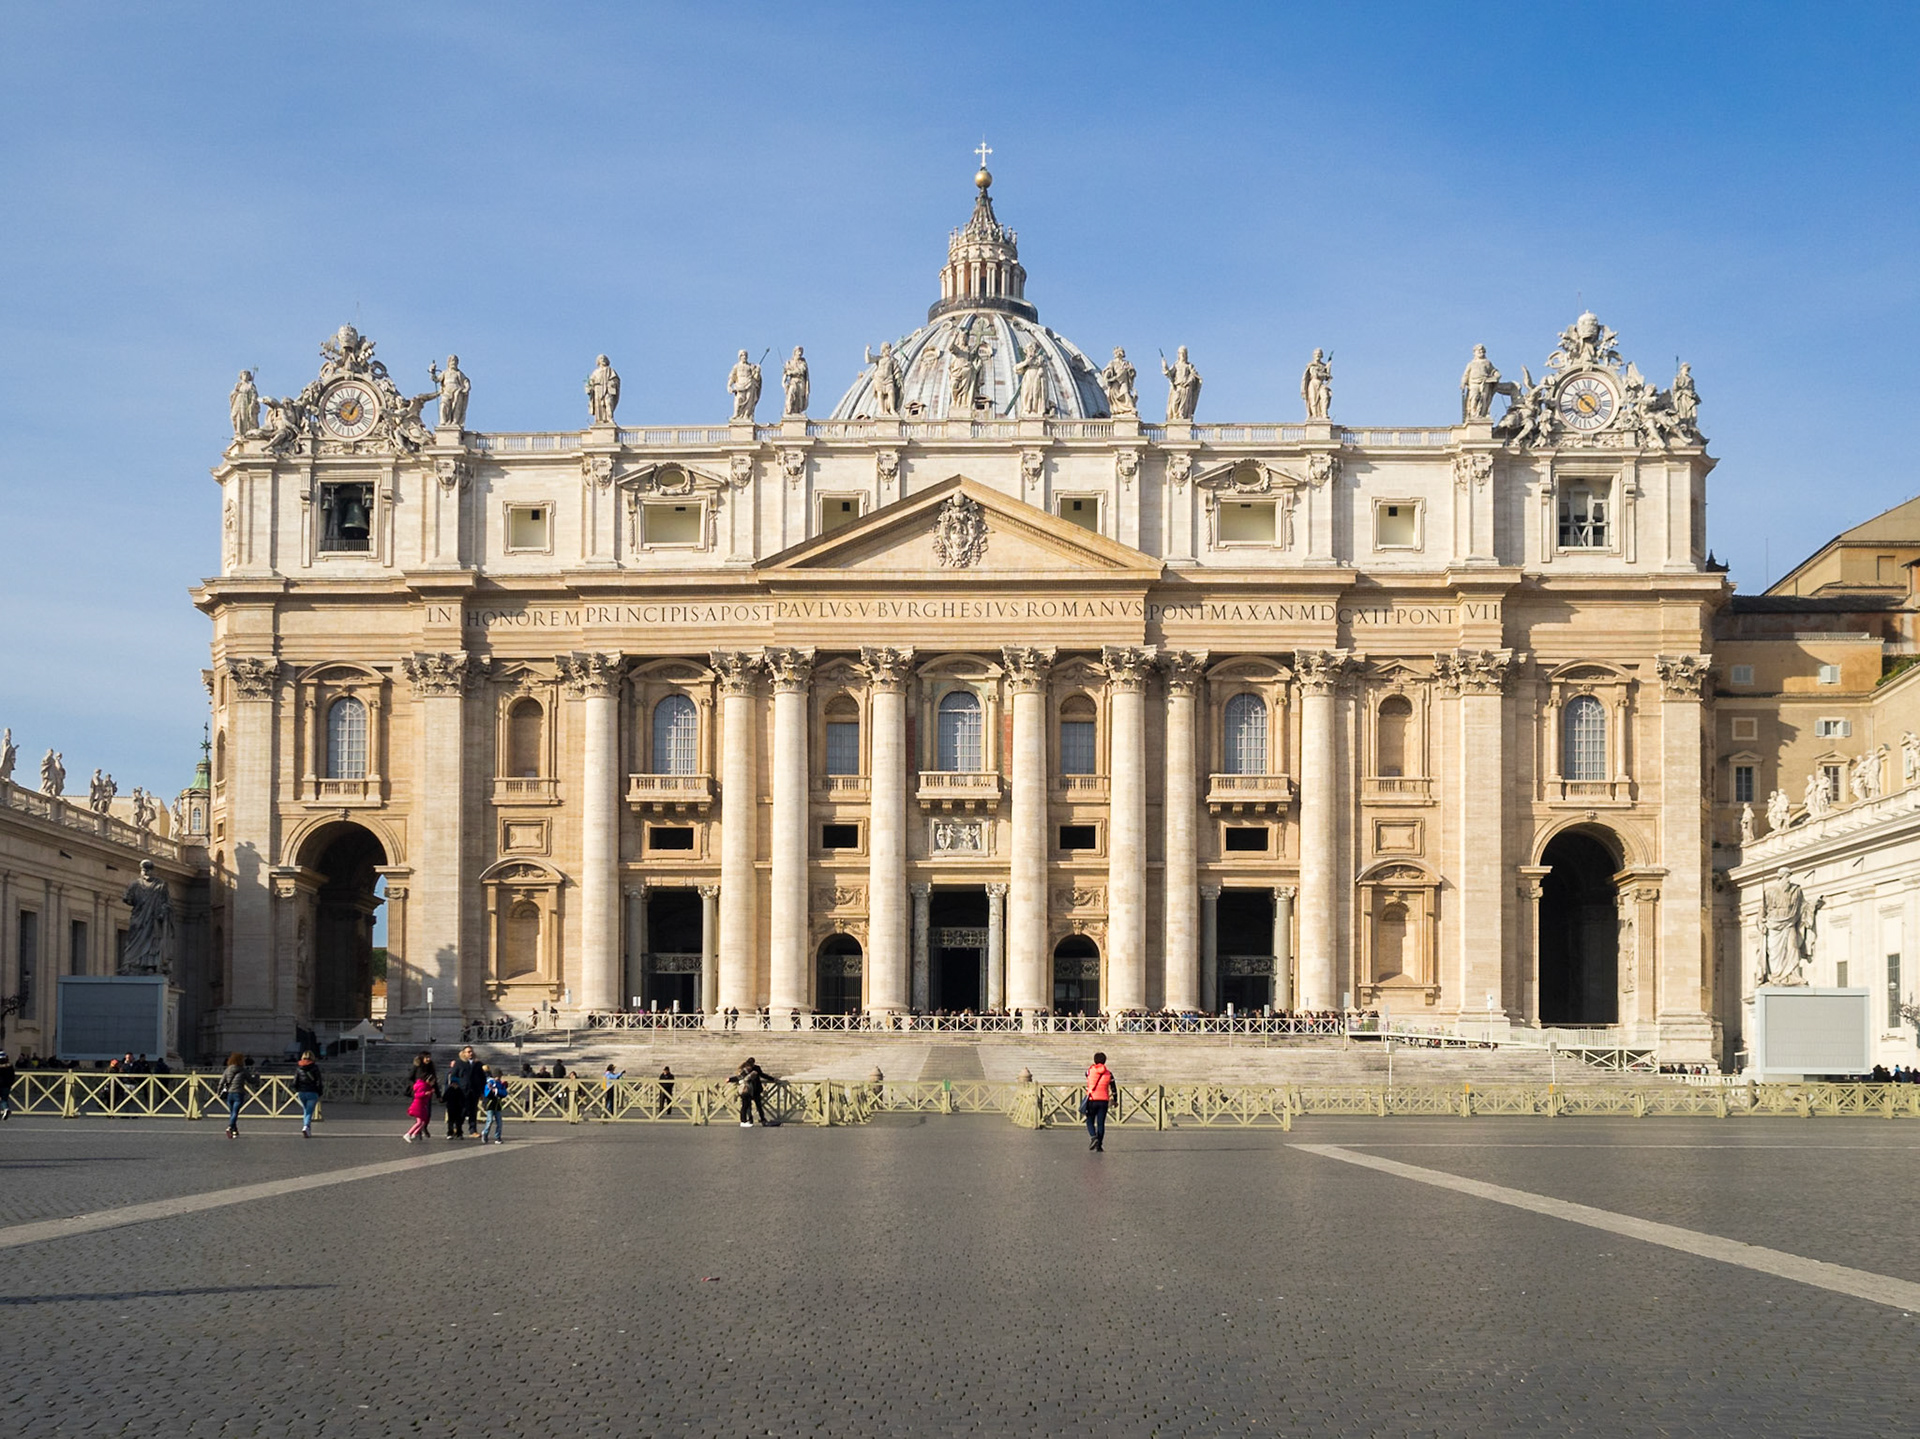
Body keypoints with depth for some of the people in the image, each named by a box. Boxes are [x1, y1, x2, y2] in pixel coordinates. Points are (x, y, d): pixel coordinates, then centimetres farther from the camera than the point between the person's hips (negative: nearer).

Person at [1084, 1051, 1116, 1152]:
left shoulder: (1090, 1070, -1)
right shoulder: (1108, 1073, 0)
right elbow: (1113, 1088, 3)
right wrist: (1114, 1100, 18)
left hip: (1092, 1100, -1)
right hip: (1103, 1100, 1)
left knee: (1090, 1122, 11)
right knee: (1101, 1123, 5)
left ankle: (1093, 1137, -16)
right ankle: (1099, 1145, 1)